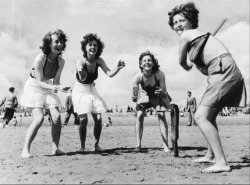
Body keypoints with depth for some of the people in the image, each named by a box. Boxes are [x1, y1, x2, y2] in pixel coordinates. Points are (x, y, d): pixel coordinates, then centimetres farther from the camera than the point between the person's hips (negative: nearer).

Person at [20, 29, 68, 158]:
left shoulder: (61, 61, -11)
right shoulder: (40, 59, -27)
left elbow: (56, 80, -7)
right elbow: (39, 82, -25)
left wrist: (56, 87, -29)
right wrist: (53, 87, -42)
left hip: (48, 87, 5)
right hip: (34, 87, -5)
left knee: (57, 117, -9)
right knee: (39, 118, -20)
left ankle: (55, 148, 3)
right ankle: (25, 150, -11)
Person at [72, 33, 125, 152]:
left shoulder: (99, 61, -9)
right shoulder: (80, 61, -23)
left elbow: (109, 73, -20)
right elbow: (82, 79, -40)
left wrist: (118, 68, -40)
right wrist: (82, 74, -64)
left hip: (92, 91, 4)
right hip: (80, 91, -4)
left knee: (98, 118, -4)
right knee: (83, 119, -11)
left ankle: (97, 145, 12)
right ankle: (82, 147, 4)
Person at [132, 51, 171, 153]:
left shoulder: (159, 74, -34)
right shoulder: (137, 77, -31)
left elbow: (165, 94, -26)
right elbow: (135, 96, -24)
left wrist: (162, 92, -49)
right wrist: (134, 98, -47)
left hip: (158, 97, -1)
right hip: (144, 96, 1)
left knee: (161, 116, -17)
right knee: (139, 116, -15)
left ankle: (166, 146, -13)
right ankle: (138, 145, -7)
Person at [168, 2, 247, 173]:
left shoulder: (185, 35, 0)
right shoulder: (199, 35, 27)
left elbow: (182, 62, 15)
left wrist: (187, 67, 33)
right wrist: (196, 64, 21)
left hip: (223, 71, -10)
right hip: (225, 72, 10)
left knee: (200, 117, -15)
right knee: (209, 116, 22)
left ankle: (222, 162, -18)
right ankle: (211, 155, 33)